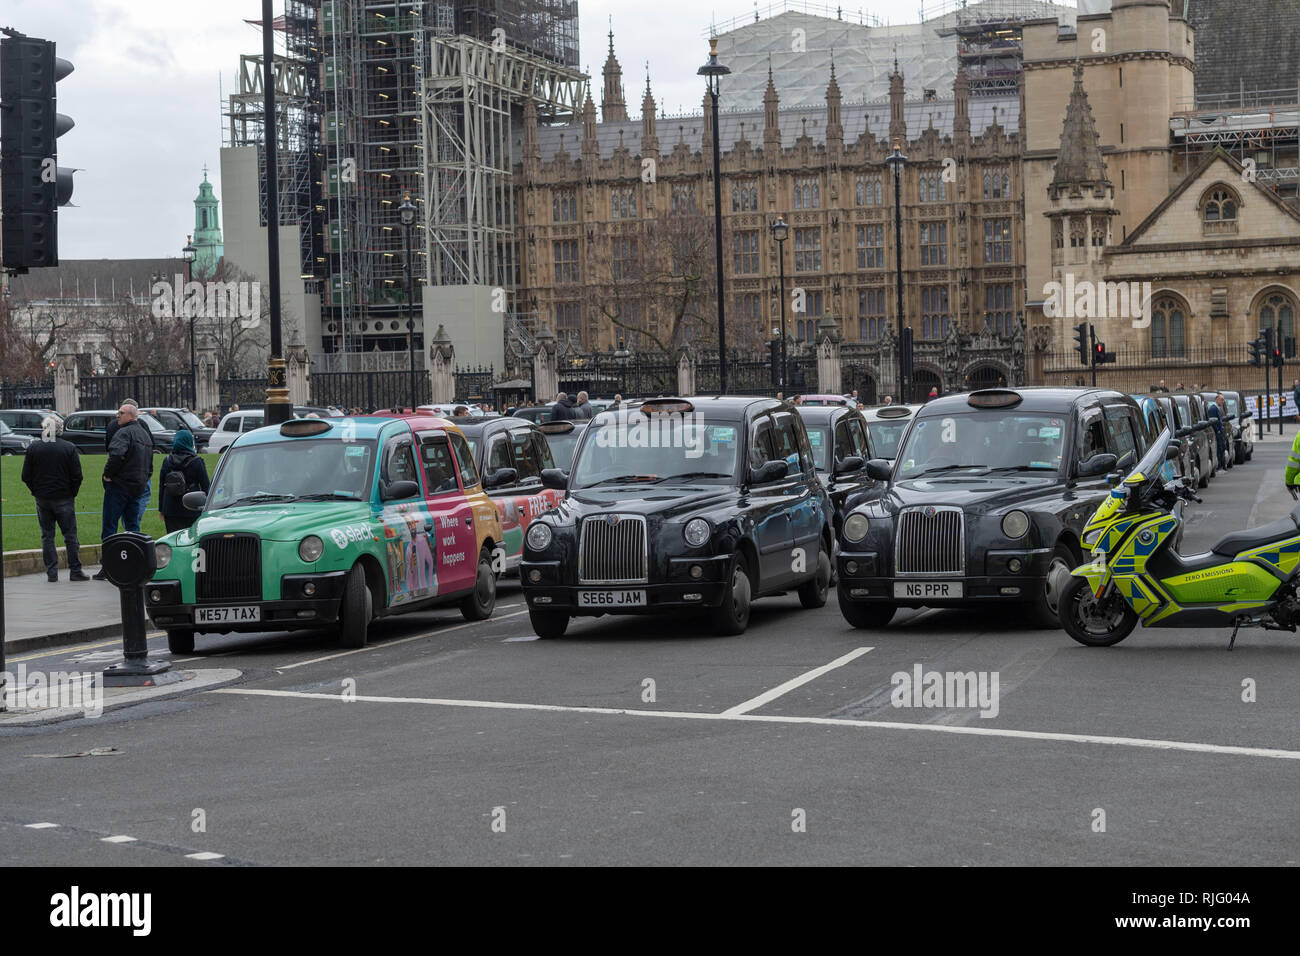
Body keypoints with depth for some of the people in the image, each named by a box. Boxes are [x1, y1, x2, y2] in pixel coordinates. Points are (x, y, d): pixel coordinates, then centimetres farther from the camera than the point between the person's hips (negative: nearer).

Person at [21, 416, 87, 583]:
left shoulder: (33, 448, -2)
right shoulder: (69, 447, -7)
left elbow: (26, 476, 0)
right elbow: (77, 476, -7)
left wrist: (36, 492, 11)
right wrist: (72, 493, 7)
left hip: (42, 499, 2)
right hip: (64, 499, -2)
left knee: (47, 536, 9)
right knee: (70, 536, 4)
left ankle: (51, 572, 5)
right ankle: (75, 571, 3)